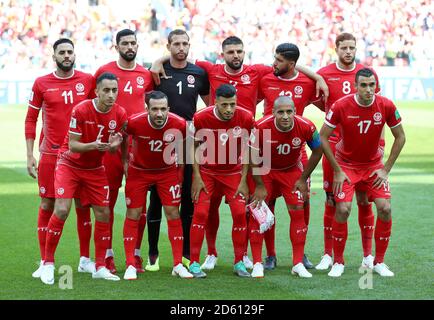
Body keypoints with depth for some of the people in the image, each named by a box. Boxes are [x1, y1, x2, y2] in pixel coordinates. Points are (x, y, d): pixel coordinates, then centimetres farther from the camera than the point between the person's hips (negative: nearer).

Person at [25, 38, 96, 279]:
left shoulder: (87, 80, 3)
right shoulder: (41, 84, 1)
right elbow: (31, 120, 5)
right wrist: (30, 155, 0)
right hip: (50, 155, -1)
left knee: (83, 205, 5)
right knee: (47, 205, 1)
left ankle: (85, 259, 15)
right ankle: (45, 262, 7)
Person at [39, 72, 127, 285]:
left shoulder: (120, 114, -10)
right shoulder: (81, 110, -23)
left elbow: (112, 150, -1)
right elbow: (73, 145, -18)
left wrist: (113, 145, -25)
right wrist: (93, 146, -37)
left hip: (95, 169, 4)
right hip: (69, 165, -4)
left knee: (103, 213, -1)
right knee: (61, 210, -16)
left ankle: (100, 267, 11)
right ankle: (48, 263, -2)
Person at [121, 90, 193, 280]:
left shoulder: (179, 125, -24)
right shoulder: (134, 122, -28)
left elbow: (183, 144, 0)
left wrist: (181, 169, 4)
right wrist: (125, 160, -2)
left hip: (167, 171, 1)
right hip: (139, 170, -1)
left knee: (173, 213, -3)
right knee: (133, 214, -2)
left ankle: (178, 265, 4)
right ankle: (130, 265, 5)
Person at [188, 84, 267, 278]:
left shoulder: (245, 119, -18)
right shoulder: (201, 118, -21)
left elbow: (246, 151, -5)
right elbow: (195, 148, -6)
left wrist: (243, 180, -6)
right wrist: (197, 177, -9)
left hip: (233, 172, 1)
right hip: (206, 171, -1)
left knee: (240, 213, -7)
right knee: (200, 213, -10)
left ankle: (239, 262, 6)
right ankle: (194, 263, -3)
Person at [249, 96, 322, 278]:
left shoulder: (306, 127, -27)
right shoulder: (261, 127, -30)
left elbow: (317, 151, -6)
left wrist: (303, 179, -5)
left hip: (292, 170, 1)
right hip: (265, 170, -1)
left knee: (297, 212, -6)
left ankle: (298, 264, 4)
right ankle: (257, 264, 1)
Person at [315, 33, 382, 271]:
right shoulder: (324, 74, 1)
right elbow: (318, 102, 14)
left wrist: (380, 142, 5)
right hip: (334, 143, -1)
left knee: (364, 200, 1)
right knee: (332, 199, 0)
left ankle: (368, 255, 9)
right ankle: (328, 255, 8)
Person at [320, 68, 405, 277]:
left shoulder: (386, 106, -14)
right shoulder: (341, 106, -20)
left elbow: (400, 137, -1)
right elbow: (323, 137, -11)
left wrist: (386, 169, -5)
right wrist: (337, 170, -11)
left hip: (373, 164, 2)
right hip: (346, 164, -2)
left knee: (385, 208, -12)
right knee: (343, 209, -16)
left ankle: (379, 262, 5)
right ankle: (338, 262, 2)